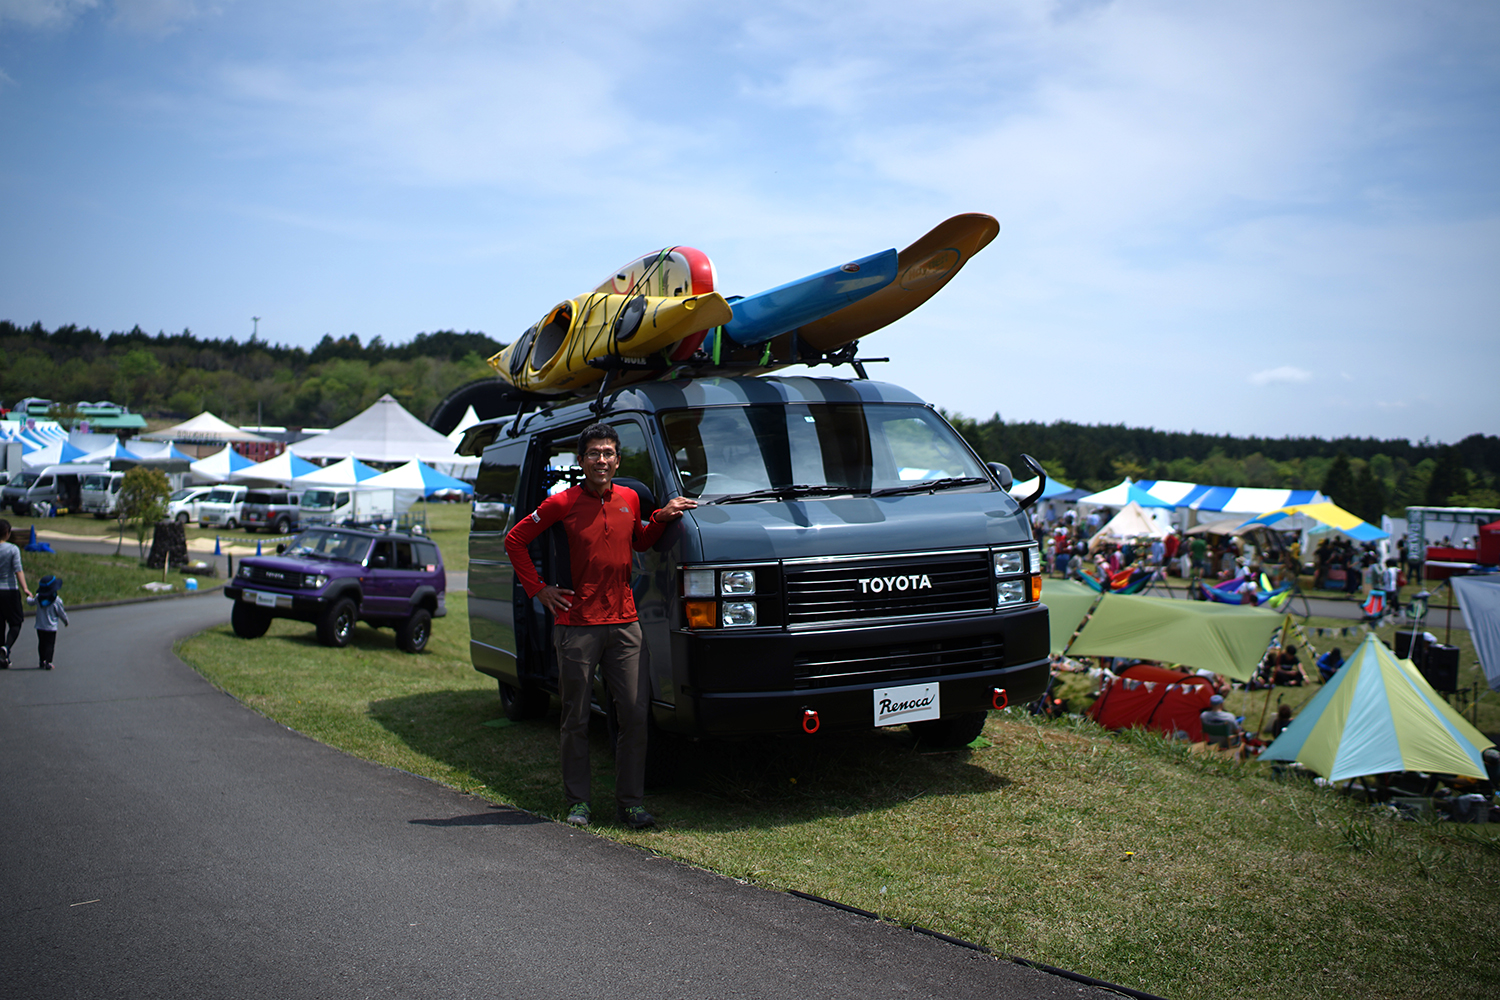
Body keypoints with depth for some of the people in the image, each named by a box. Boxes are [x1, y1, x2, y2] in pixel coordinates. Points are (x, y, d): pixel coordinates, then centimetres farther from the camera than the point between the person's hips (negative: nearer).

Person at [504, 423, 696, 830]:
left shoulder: (629, 499, 8)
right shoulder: (563, 503, -4)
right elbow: (514, 540, 4)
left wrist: (662, 517, 8)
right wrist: (538, 589, -2)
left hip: (624, 624, 3)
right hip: (577, 625, -3)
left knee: (635, 714, 2)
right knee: (576, 720, 6)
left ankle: (630, 802, 12)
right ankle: (578, 802, 19)